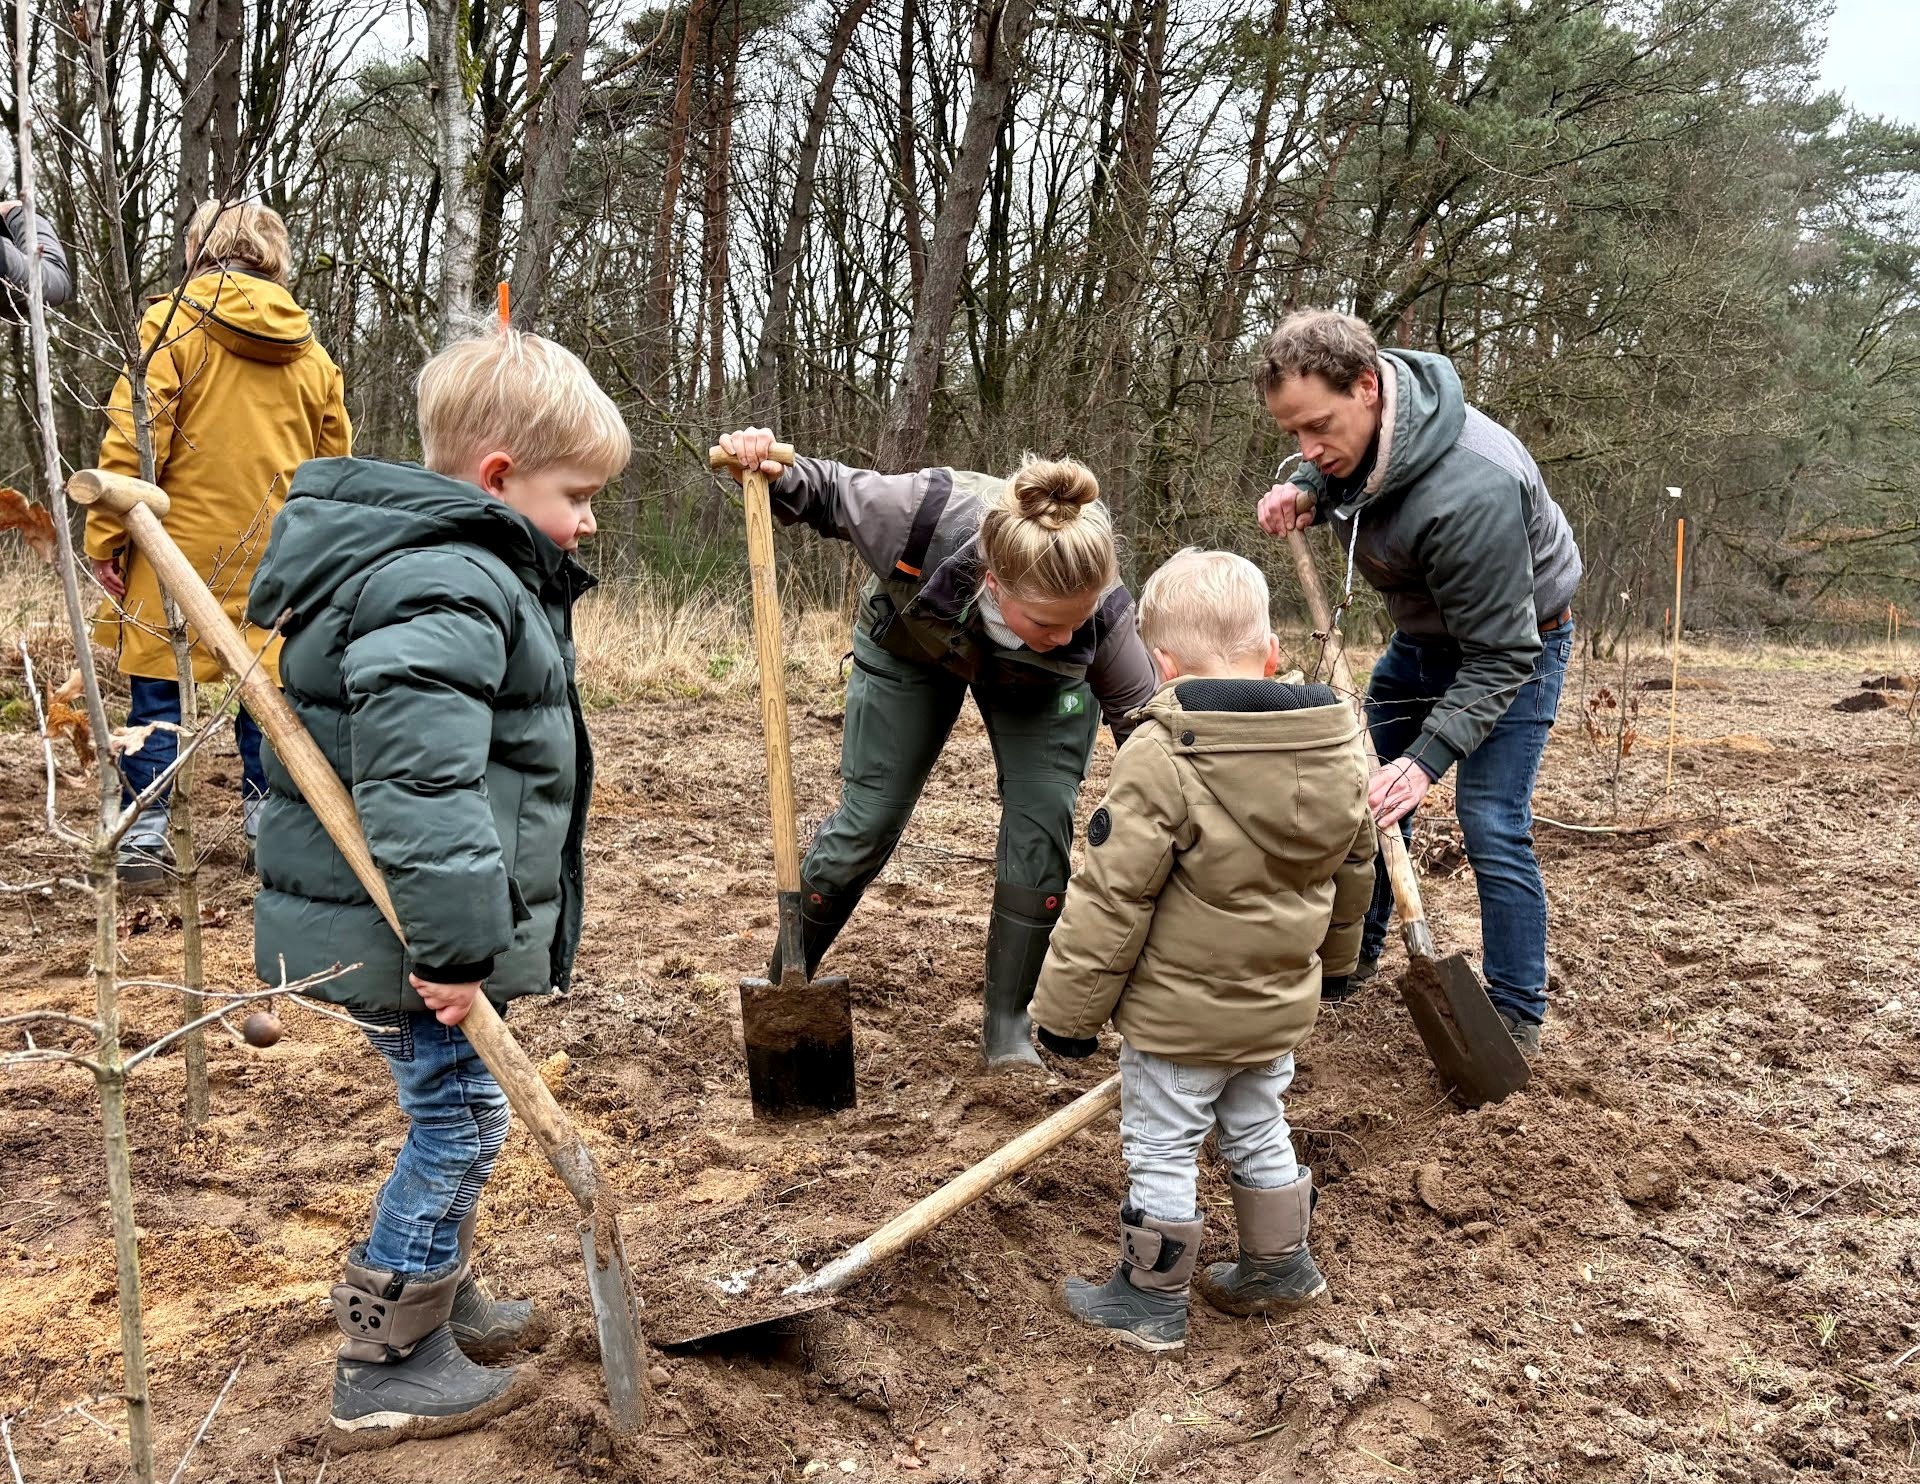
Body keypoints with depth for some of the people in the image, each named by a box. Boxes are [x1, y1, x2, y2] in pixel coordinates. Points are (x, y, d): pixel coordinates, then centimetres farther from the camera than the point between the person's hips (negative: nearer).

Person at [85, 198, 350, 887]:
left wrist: (106, 536, -6)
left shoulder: (172, 323, -4)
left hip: (178, 547, -3)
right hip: (277, 560, 4)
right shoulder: (310, 350, 9)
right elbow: (332, 463, 12)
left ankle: (144, 835, 6)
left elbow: (133, 441, -11)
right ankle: (268, 828, 15)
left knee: (156, 690, 5)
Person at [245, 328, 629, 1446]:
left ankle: (440, 1300, 40)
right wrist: (455, 942, -30)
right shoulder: (447, 589, -23)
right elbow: (418, 783, -32)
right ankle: (388, 1369, 17)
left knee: (456, 1116, 22)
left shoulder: (477, 571, 13)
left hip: (394, 921, 11)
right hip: (398, 932, -11)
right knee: (461, 1121, 2)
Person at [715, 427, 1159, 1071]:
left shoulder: (1101, 613, -40)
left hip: (1040, 684, 1)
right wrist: (776, 472, -42)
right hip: (912, 648, 0)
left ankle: (1006, 1025, 3)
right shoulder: (923, 516, -44)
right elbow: (829, 492, -21)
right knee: (866, 824, 0)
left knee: (1041, 829, -15)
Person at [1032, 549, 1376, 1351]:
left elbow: (1110, 900, -21)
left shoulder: (1161, 758, -24)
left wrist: (1067, 1008, -10)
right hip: (1279, 1005, 7)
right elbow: (1353, 871, 12)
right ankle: (1281, 1267, 41)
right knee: (1259, 1134, 25)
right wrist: (1331, 957, 29)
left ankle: (1151, 1299, 25)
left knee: (1162, 1152, 10)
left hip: (1178, 1013, -6)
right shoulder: (1340, 746, -3)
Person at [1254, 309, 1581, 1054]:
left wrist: (1427, 759, -41)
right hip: (1423, 634, 8)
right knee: (1369, 792, 13)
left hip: (1514, 642, -8)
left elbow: (1498, 656, -35)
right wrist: (1304, 493, -16)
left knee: (1492, 826, -13)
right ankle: (1354, 951, 31)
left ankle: (1516, 1018, 1)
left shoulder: (1472, 490, -41)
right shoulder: (1350, 427, -19)